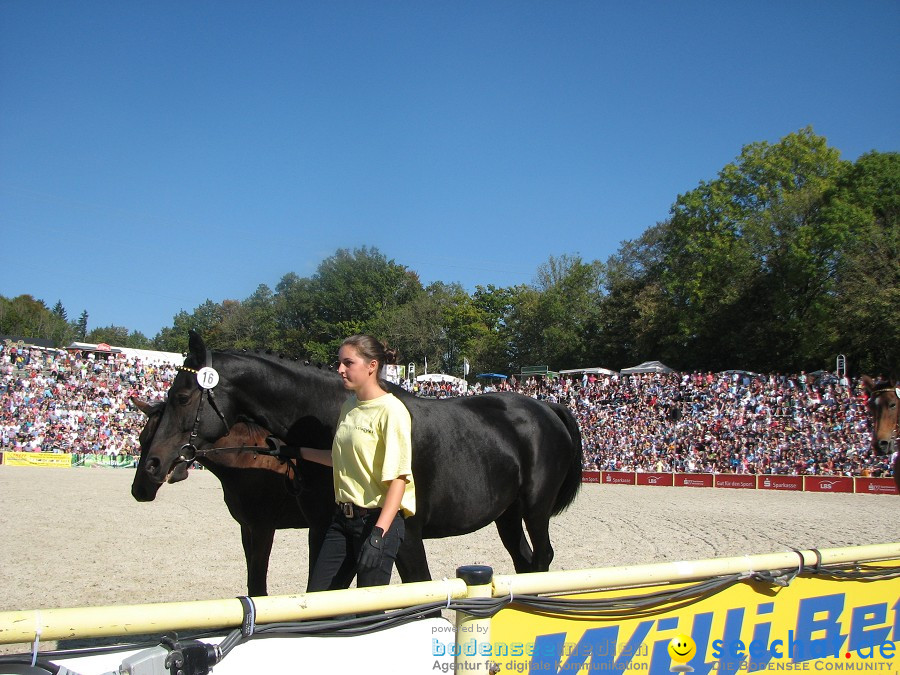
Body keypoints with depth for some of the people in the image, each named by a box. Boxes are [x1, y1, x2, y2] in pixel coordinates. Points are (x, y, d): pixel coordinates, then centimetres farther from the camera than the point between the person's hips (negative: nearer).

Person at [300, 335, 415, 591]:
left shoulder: (391, 410, -14)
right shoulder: (349, 407, 11)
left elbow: (398, 477, -19)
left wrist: (378, 534, -27)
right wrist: (301, 452, 19)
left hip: (378, 520, -8)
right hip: (343, 519, 8)